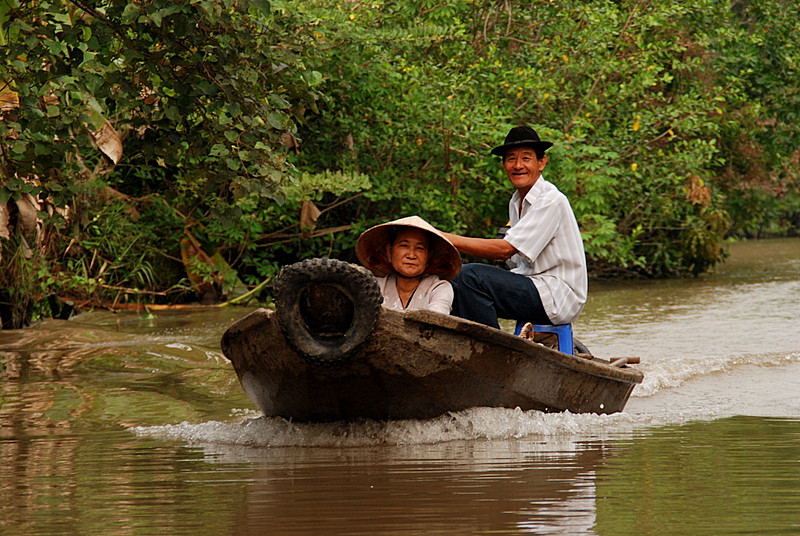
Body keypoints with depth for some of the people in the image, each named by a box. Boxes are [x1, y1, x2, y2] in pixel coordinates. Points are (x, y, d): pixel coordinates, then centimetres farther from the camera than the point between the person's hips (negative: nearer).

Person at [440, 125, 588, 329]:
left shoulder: (551, 201, -15)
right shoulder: (516, 203, 14)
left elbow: (506, 249, -22)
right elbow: (513, 259, 13)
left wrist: (448, 239, -22)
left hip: (558, 296, -9)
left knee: (472, 276, -23)